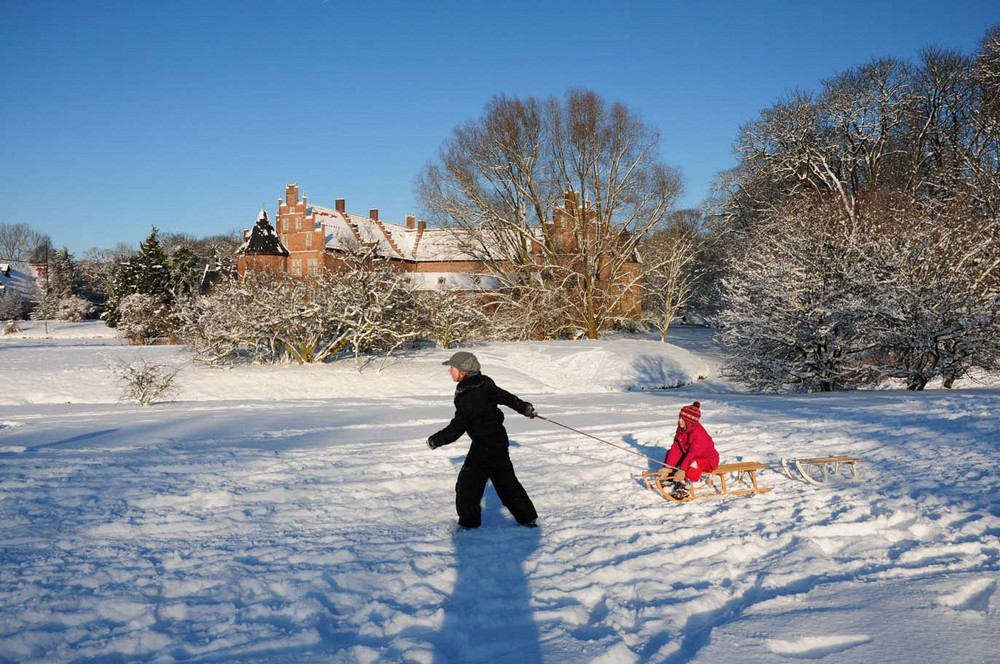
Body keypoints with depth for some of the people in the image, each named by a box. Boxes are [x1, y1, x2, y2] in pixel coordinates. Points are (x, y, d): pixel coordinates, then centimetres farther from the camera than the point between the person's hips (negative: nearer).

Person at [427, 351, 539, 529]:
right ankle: (526, 517, 25)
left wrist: (435, 441, -8)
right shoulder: (485, 383, -3)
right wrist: (525, 408, 26)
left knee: (467, 483, 3)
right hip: (499, 439, 9)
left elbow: (455, 429, -23)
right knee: (506, 480, 17)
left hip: (485, 446, -9)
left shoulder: (468, 400, -28)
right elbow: (506, 397, 12)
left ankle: (469, 521, 14)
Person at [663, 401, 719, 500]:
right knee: (670, 454, 2)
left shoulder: (699, 433, -31)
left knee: (693, 464, -39)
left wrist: (682, 470, -42)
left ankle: (683, 486, -28)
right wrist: (668, 466, -13)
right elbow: (676, 448, -7)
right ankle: (670, 477, -5)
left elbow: (692, 454, -37)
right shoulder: (680, 429, -6)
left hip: (708, 459, -9)